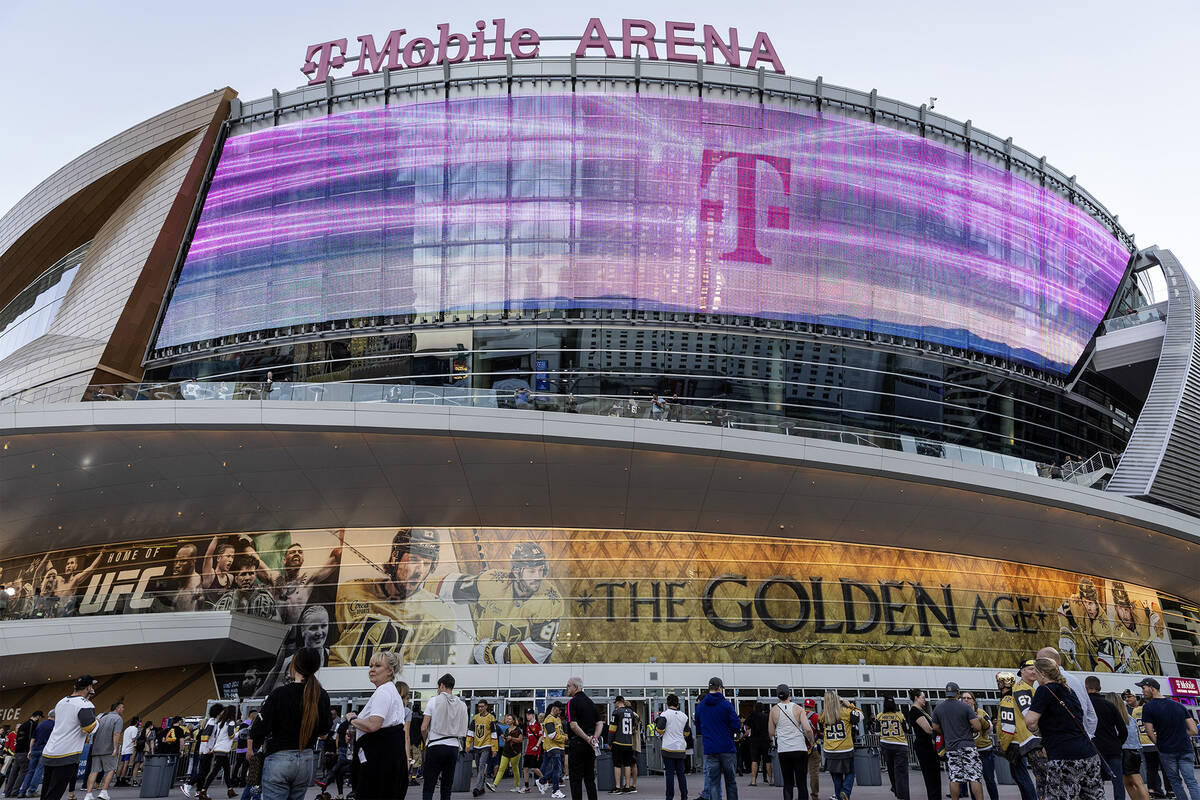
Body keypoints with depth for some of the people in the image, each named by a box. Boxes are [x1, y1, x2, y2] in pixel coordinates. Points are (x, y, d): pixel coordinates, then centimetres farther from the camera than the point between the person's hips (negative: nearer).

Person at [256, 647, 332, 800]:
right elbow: (322, 730, 11)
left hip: (279, 759, -5)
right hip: (306, 760, 5)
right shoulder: (323, 697, -1)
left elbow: (258, 733, -12)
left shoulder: (280, 694, -15)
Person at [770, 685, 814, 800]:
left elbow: (771, 733, 6)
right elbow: (808, 729, -11)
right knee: (801, 783, 6)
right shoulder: (798, 708, -2)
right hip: (800, 749, -1)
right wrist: (811, 741, 7)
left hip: (783, 750, 1)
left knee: (787, 783, 10)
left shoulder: (774, 710, 2)